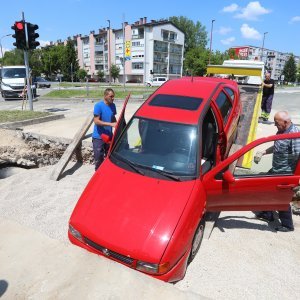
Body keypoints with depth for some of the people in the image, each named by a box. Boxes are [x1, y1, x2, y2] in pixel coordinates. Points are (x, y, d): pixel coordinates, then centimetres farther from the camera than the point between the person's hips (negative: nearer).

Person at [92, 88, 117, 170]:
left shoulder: (113, 105, 5)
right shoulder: (98, 106, -14)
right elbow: (96, 121, -19)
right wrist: (110, 124, -26)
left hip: (109, 136, 6)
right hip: (98, 137, -6)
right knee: (99, 159, 2)